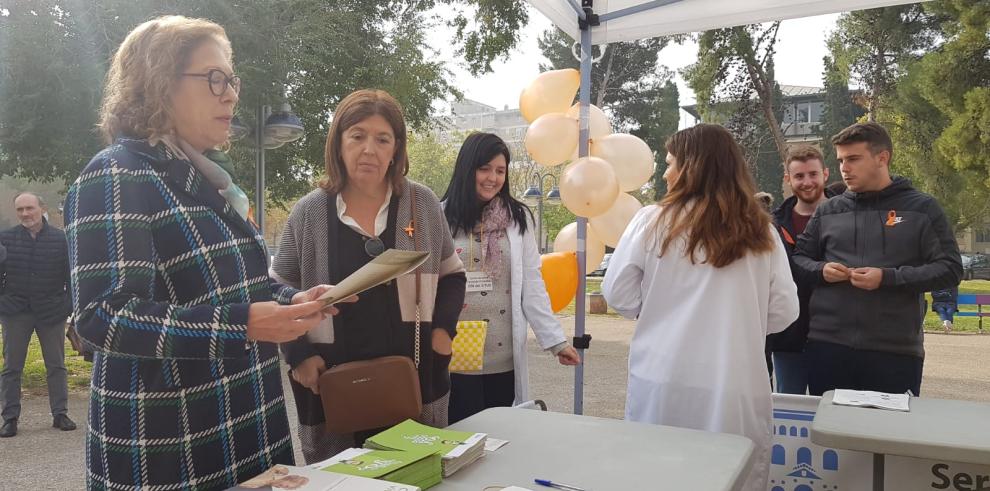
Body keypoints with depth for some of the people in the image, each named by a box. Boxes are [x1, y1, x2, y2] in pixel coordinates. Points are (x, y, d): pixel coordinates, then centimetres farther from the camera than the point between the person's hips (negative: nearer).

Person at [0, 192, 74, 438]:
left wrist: (71, 306, -1)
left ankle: (60, 414, 17)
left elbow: (70, 276, 1)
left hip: (52, 312, -1)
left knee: (56, 366, 7)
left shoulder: (61, 239, -3)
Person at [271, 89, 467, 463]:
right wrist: (298, 354, -5)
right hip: (334, 385, -1)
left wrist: (444, 328, -2)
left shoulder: (422, 203, 2)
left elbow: (451, 274, 13)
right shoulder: (309, 213, -1)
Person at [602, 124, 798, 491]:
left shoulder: (653, 221, -5)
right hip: (734, 391, 1)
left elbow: (618, 296, 0)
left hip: (662, 383, -1)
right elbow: (784, 311, 4)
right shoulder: (760, 232, 1)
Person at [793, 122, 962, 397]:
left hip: (897, 351, -2)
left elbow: (950, 269, -2)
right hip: (826, 345, 2)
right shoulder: (828, 211, 10)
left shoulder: (922, 208, 2)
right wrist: (820, 270, -6)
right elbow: (799, 257, 16)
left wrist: (888, 278, -14)